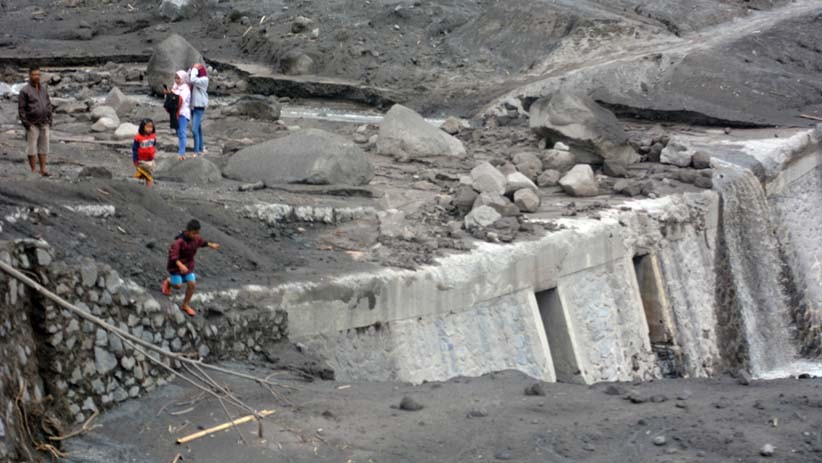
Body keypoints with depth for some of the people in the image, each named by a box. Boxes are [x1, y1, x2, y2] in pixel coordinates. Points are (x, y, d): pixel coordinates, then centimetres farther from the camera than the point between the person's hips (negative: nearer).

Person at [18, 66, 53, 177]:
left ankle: (43, 170, 13)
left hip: (44, 123, 6)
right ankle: (34, 171, 3)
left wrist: (50, 118, 11)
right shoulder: (25, 91, -8)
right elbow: (21, 108, -8)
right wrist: (25, 122, -13)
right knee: (32, 147, -1)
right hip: (32, 124, -6)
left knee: (43, 147, 7)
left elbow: (48, 104, 17)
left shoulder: (43, 88, 10)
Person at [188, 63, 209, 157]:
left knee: (195, 130, -13)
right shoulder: (196, 79, 10)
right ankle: (201, 149, 26)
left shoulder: (204, 80, -14)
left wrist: (195, 69, -15)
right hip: (193, 107, 9)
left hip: (199, 108, -9)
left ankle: (197, 151, -9)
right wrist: (190, 70, 2)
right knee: (198, 129, 16)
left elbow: (193, 80, -27)